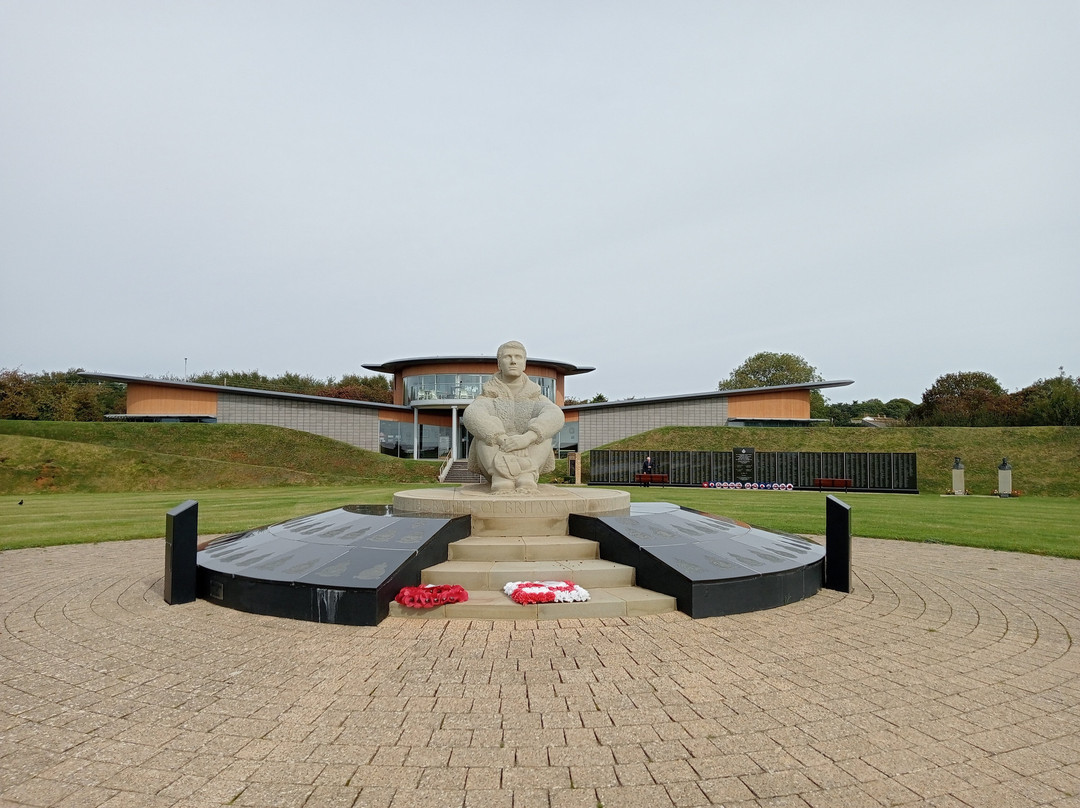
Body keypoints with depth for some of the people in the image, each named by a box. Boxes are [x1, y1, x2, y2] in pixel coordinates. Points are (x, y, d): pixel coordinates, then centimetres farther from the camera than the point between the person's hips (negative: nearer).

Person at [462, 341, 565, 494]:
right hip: (493, 465, 0)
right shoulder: (489, 396, 6)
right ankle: (501, 478, -47)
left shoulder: (535, 397, 9)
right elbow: (471, 416, -21)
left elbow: (555, 417, -17)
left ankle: (526, 476, -45)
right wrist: (502, 440, -39)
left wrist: (526, 438, -37)